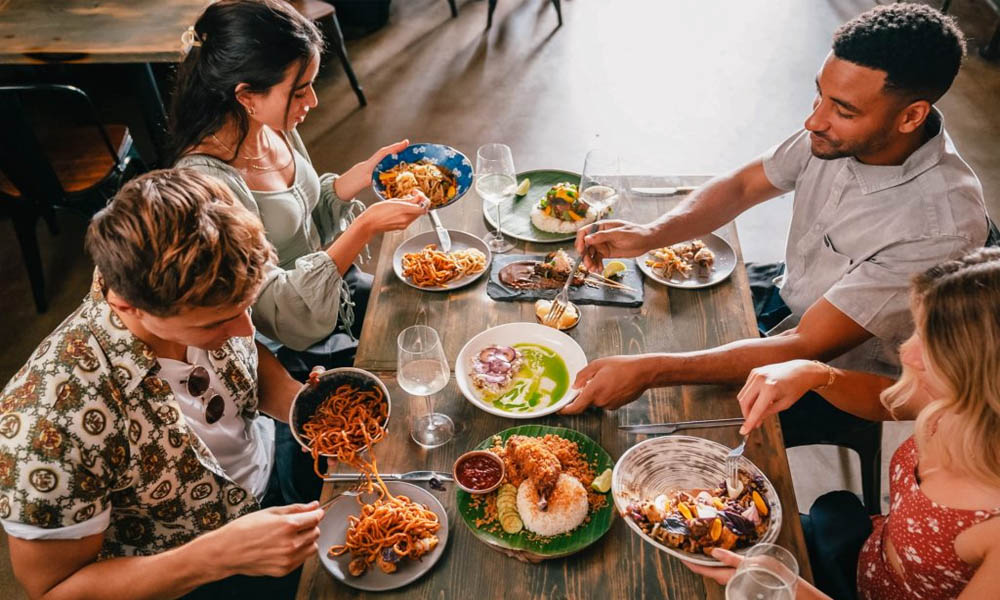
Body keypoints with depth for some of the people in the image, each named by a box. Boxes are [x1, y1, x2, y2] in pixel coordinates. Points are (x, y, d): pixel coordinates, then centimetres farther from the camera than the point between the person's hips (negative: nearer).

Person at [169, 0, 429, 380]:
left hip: (336, 289, 7)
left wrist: (361, 174, -7)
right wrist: (366, 226, -32)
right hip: (290, 352, -7)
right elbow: (280, 313, -28)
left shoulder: (274, 127, -6)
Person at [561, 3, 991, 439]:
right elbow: (742, 186, -3)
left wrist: (651, 371, -41)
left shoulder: (944, 225, -35)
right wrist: (650, 235, -22)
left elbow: (808, 348, -35)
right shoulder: (843, 133, -16)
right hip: (786, 299, 7)